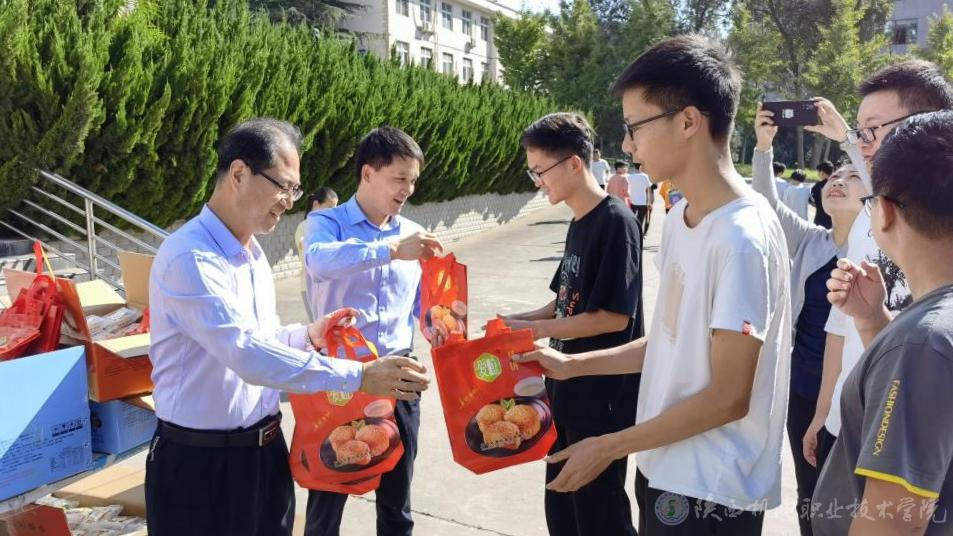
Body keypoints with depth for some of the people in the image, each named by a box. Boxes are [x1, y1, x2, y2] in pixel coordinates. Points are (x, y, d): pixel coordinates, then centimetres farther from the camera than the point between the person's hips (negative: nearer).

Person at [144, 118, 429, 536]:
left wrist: (307, 336, 1)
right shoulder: (189, 258, -22)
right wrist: (358, 376, -33)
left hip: (264, 449, 8)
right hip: (200, 463, -8)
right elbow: (246, 354, -31)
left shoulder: (251, 251, 8)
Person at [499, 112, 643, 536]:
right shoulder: (578, 223, 9)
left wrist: (534, 330, -17)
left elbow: (614, 316, -22)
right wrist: (521, 319, 0)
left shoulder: (615, 221, -18)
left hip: (604, 394, -9)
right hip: (568, 388, 9)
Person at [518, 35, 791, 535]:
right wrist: (572, 365, 8)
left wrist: (608, 447, -14)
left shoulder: (742, 239, -24)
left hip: (711, 493, -8)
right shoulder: (679, 218, 2)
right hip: (664, 472, 8)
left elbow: (729, 397, -21)